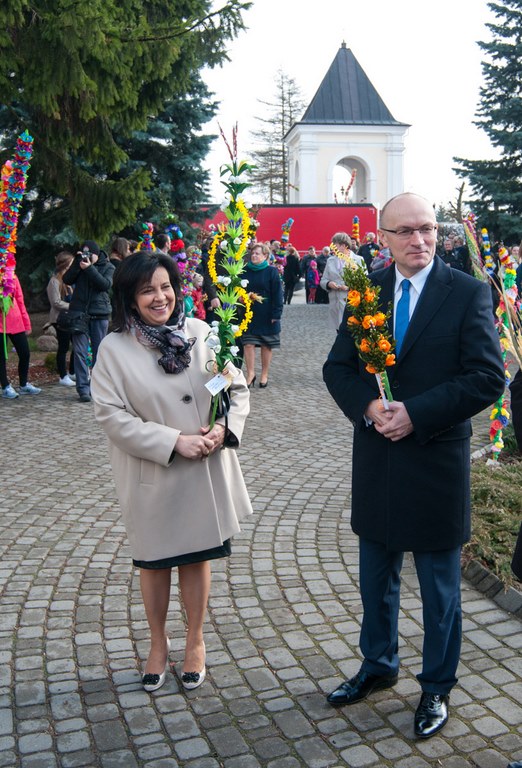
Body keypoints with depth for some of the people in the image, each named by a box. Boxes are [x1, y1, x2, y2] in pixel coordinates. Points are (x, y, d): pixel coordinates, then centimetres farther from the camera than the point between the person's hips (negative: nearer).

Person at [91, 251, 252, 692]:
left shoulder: (200, 333, -4)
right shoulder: (115, 348, -9)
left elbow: (238, 388, 2)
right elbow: (111, 413, -13)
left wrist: (224, 429, -15)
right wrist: (174, 441, -19)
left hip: (206, 471, 1)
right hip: (152, 477, -1)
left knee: (197, 557, 15)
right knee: (154, 561, 16)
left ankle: (195, 642, 37)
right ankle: (158, 645, 39)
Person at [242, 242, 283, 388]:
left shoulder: (272, 272, -5)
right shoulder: (245, 271, 5)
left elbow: (277, 294, -7)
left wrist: (276, 314, -13)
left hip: (266, 316, -2)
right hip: (249, 314, 3)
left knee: (267, 345, 6)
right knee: (248, 344, -3)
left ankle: (265, 375, 19)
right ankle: (250, 373, 8)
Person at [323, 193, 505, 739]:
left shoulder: (468, 292, -9)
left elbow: (487, 377, -14)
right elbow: (338, 367, 3)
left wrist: (415, 413, -21)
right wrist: (369, 406, -16)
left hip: (436, 461, -4)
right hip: (375, 459, 4)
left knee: (440, 587, 13)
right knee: (376, 577, 20)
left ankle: (437, 687, 34)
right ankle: (378, 665, 43)